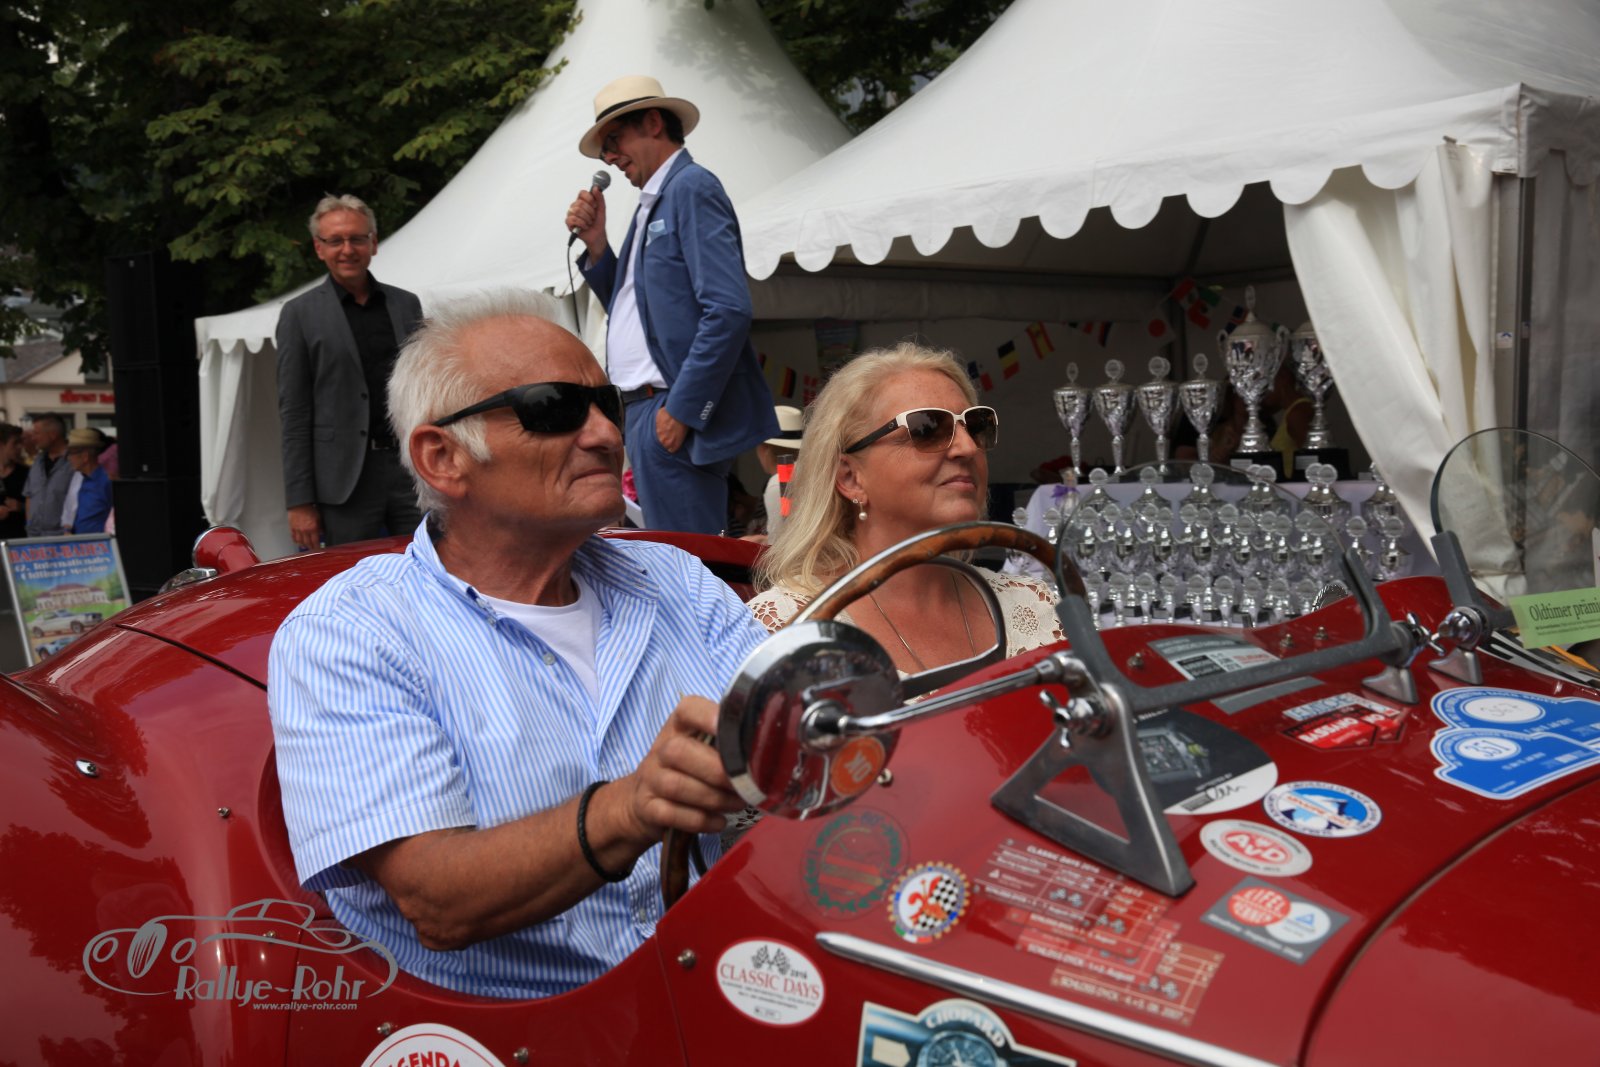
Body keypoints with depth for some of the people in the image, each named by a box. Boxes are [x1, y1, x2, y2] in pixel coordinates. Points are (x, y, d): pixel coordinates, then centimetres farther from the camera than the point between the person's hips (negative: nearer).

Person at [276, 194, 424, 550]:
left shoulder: (406, 304, 13)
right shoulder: (300, 314, 3)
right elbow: (293, 412, -1)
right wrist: (300, 502, -7)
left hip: (413, 468, 3)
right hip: (345, 478, -3)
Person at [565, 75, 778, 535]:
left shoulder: (692, 187, -9)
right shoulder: (652, 202, 19)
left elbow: (729, 310, -20)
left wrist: (682, 410, -20)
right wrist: (595, 244, 9)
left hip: (675, 412, -10)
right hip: (645, 410, 10)